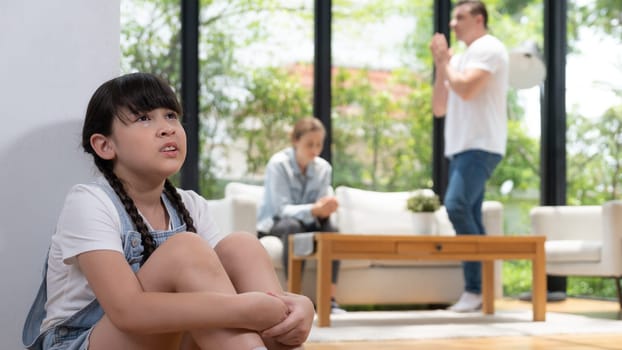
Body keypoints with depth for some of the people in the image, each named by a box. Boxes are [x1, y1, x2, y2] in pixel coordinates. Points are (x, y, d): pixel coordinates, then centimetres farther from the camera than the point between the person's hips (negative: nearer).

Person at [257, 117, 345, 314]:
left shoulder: (323, 168, -3)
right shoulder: (278, 164, -16)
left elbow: (321, 209, -5)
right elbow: (282, 209, -23)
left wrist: (326, 209, -32)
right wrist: (313, 209, -42)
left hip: (307, 223, 4)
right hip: (274, 223, -4)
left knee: (331, 229, -28)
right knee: (293, 227, -38)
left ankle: (330, 299, -31)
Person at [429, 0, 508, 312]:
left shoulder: (487, 48, -3)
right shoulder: (460, 59, 23)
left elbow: (466, 89, -18)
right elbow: (439, 108, 19)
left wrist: (446, 61, -3)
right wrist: (440, 65, 10)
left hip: (480, 146, -10)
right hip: (460, 148, 10)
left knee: (457, 206, -24)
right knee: (468, 217, 5)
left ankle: (476, 288, -23)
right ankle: (477, 291, 6)